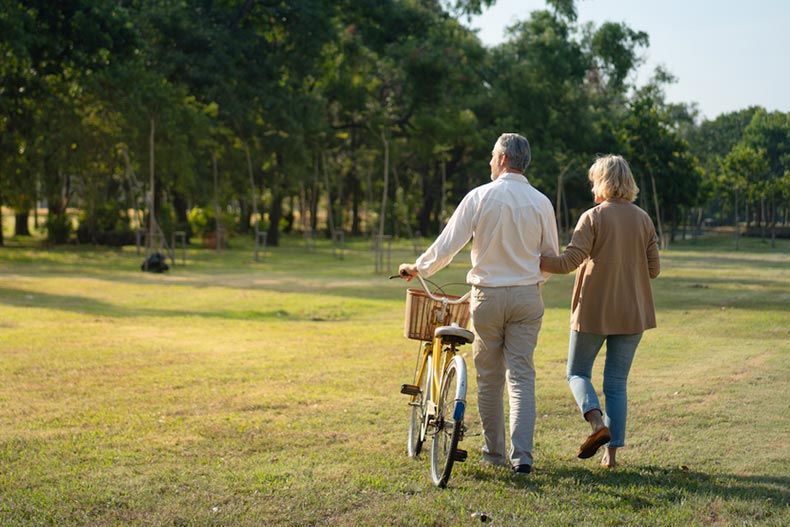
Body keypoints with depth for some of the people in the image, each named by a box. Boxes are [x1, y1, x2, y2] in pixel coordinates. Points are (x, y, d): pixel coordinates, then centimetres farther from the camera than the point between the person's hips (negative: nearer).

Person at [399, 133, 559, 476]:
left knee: (489, 378, 10)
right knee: (521, 376, 3)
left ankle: (494, 451, 19)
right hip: (527, 298, 2)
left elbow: (447, 245, -7)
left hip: (487, 296, -2)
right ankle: (521, 456, -6)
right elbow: (551, 257, 8)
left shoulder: (480, 197, -8)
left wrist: (418, 268, 10)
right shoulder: (540, 202, 0)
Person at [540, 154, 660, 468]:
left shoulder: (593, 217, -9)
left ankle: (597, 421, -14)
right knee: (617, 383, 10)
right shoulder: (643, 219, 5)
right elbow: (653, 269, 7)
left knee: (577, 372, 12)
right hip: (632, 313, 4)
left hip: (594, 310, -4)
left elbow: (568, 262, -16)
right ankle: (612, 451, 7)